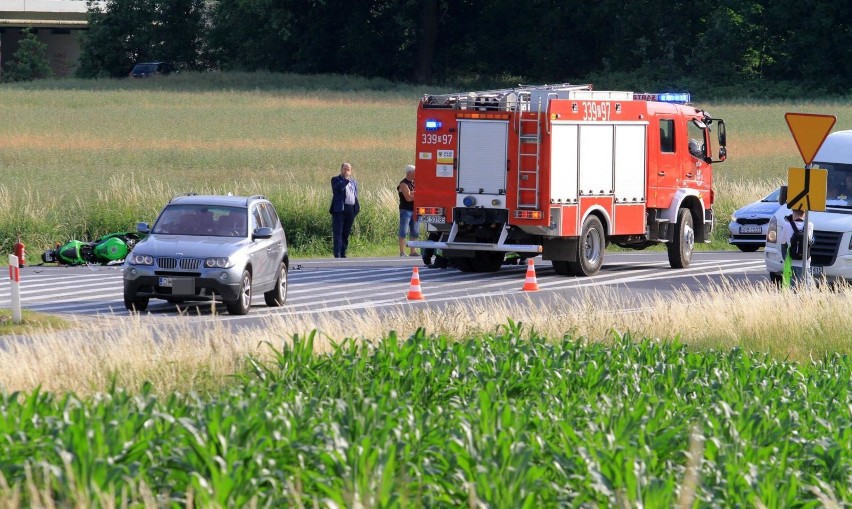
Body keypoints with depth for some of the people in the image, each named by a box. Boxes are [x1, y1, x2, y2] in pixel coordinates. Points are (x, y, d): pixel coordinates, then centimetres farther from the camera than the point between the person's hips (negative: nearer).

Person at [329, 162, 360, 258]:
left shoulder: (353, 181, 20)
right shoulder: (336, 179, 3)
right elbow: (338, 188, -18)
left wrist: (357, 206, 13)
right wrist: (346, 179, -18)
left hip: (351, 210, 5)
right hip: (339, 209, -5)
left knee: (346, 234, 8)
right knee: (338, 233, -7)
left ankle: (343, 254, 13)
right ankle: (337, 255, -11)